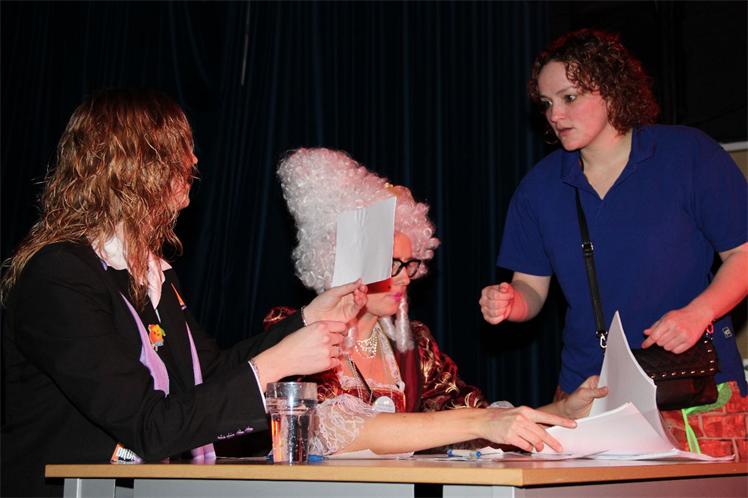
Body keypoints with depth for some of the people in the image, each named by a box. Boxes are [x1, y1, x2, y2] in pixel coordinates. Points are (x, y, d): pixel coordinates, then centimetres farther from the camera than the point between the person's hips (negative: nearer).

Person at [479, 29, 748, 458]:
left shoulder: (688, 154, -3)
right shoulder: (540, 186, 8)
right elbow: (532, 287, 10)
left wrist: (697, 313, -18)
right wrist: (508, 302, -13)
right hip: (588, 388, 3)